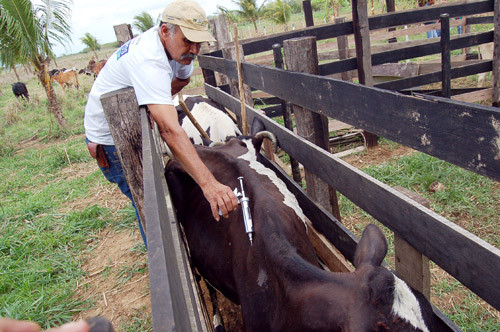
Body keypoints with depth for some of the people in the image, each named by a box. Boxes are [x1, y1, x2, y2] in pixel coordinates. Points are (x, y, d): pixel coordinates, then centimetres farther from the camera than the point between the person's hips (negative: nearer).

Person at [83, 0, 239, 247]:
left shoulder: (175, 46, -8)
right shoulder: (149, 62, -38)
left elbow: (182, 78, 16)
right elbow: (170, 130, -49)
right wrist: (208, 184, -56)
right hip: (110, 139, -9)